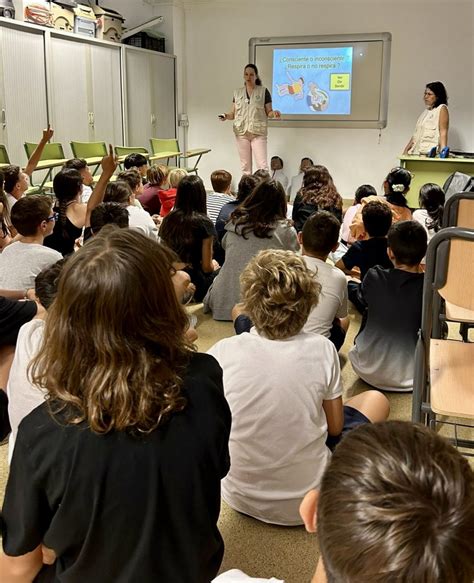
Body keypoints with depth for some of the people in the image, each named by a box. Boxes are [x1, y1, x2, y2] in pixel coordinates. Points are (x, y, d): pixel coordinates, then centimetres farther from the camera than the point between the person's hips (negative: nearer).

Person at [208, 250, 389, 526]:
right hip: (308, 501, -2)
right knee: (376, 399, 18)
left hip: (241, 499, 2)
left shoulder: (223, 352, -18)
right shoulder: (322, 349, -17)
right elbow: (335, 428, -4)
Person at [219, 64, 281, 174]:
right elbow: (233, 113, 11)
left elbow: (268, 112, 1)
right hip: (241, 132, 3)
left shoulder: (263, 91, 3)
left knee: (262, 165, -10)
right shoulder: (237, 92, 12)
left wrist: (274, 113, -21)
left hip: (258, 132, -3)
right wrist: (226, 116, -9)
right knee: (245, 165, 6)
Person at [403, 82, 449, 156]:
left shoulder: (442, 109, 2)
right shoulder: (426, 111, 24)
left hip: (431, 153, -7)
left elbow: (443, 132, -8)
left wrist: (443, 152, -19)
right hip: (416, 153, 7)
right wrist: (406, 150, 16)